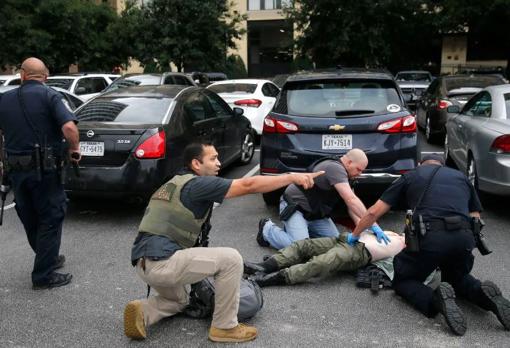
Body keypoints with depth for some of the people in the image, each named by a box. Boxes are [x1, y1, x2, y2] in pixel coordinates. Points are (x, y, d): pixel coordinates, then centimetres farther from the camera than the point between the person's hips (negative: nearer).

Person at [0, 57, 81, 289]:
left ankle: (48, 259, 35)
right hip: (44, 168, -5)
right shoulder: (49, 96, -8)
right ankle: (43, 276, 6)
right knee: (50, 219, 4)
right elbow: (69, 127, -22)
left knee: (30, 220, 19)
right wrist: (75, 150, -6)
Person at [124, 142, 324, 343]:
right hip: (162, 262, -10)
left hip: (145, 263, 10)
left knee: (178, 302, 35)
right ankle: (224, 327, 5)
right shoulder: (197, 183, -7)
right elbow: (248, 185, -13)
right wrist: (292, 177, -10)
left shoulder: (175, 183, 21)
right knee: (231, 259, -7)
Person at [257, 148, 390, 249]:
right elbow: (352, 200, -33)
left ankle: (302, 228, 16)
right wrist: (374, 225, -33)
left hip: (315, 213, 9)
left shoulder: (344, 175, 6)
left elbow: (351, 205, 3)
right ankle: (268, 228, 2)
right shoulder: (335, 168, -25)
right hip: (295, 207, -9)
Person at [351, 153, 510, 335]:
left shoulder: (411, 176, 20)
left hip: (429, 237, -4)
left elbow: (374, 212, 18)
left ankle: (436, 299, -12)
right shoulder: (461, 177, 29)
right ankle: (482, 293, 1)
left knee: (403, 280, 19)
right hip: (464, 238, 4)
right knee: (457, 277, 33)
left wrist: (355, 235, 33)